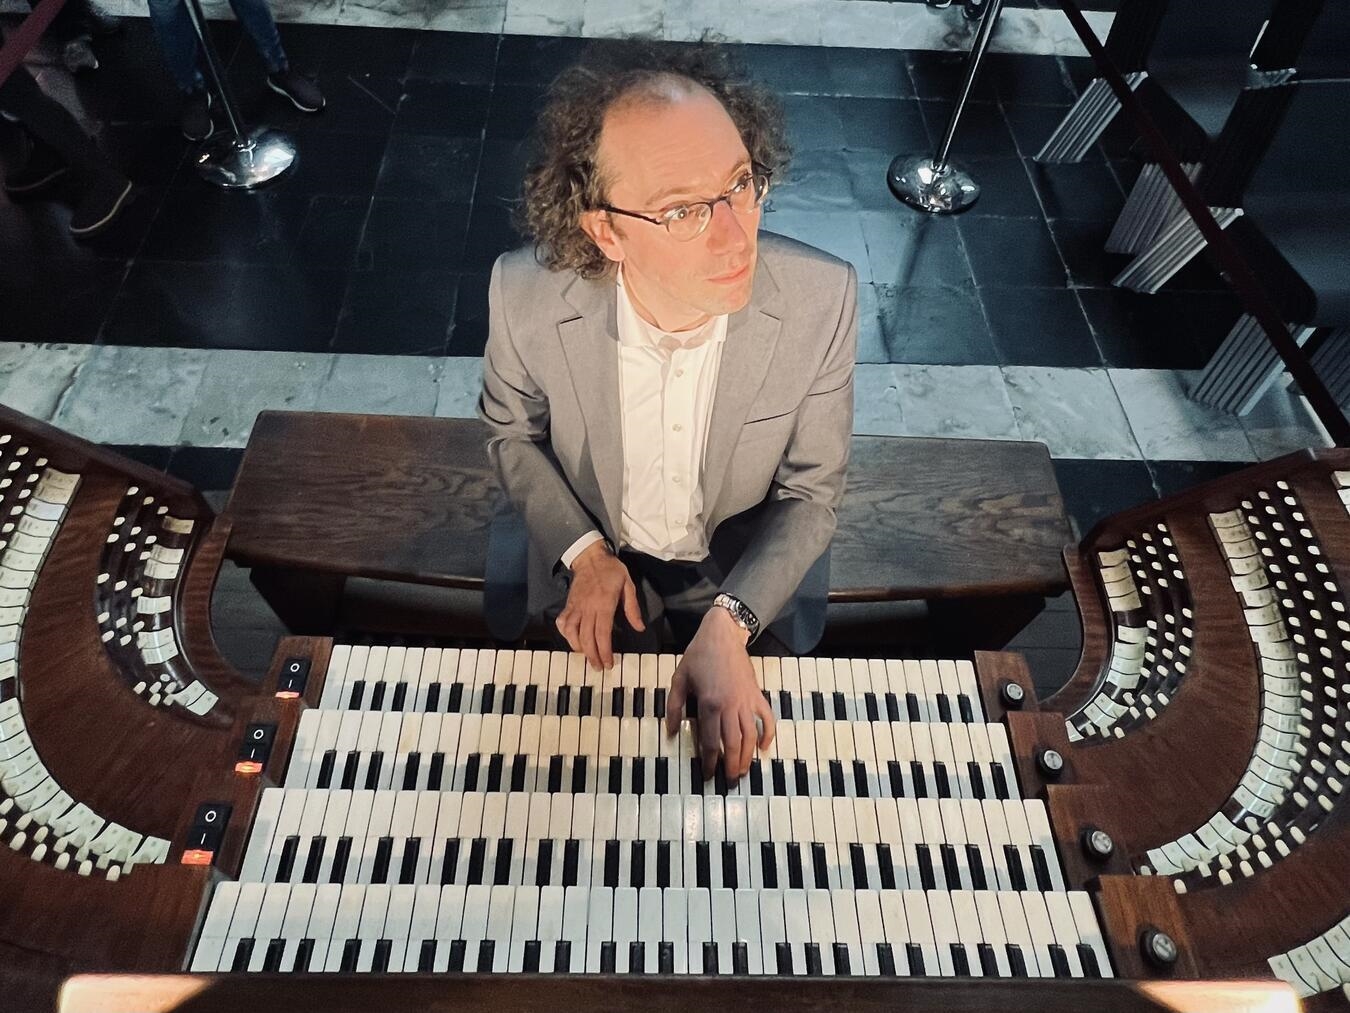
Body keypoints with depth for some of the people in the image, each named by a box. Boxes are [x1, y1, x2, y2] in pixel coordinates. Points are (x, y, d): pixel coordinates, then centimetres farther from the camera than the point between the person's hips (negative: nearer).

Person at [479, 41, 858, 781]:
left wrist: (729, 623, -28)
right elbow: (511, 432, -4)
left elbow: (810, 492, -15)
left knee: (741, 741, 12)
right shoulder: (526, 296, -26)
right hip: (589, 570, 0)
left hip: (745, 575, 1)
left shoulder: (822, 299, -27)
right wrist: (583, 552, -17)